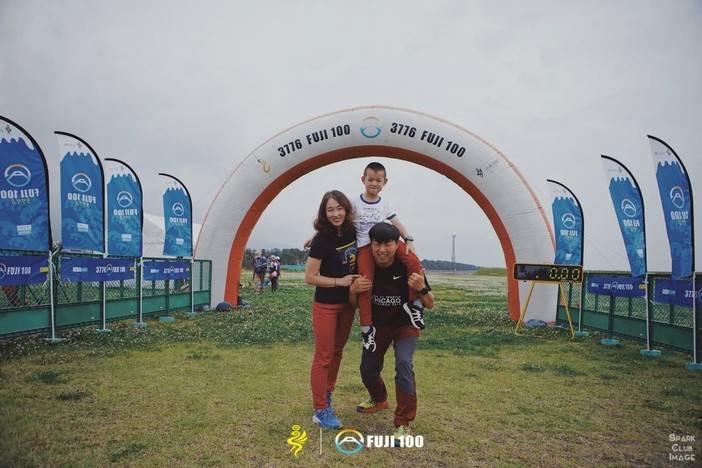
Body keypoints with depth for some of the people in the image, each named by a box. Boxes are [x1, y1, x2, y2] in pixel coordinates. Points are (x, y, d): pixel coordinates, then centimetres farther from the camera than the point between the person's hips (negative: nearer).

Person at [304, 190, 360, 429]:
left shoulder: (352, 232, -3)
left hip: (347, 304, 6)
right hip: (326, 306, -6)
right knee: (323, 357, 0)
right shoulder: (322, 240, -20)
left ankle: (327, 395, 36)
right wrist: (339, 281, -21)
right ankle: (321, 411, 9)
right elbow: (310, 277, -18)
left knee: (337, 351, 18)